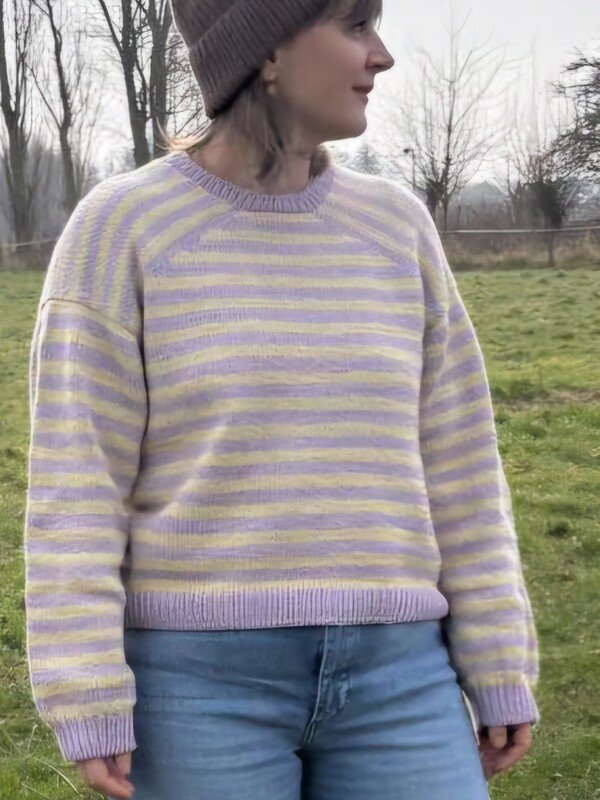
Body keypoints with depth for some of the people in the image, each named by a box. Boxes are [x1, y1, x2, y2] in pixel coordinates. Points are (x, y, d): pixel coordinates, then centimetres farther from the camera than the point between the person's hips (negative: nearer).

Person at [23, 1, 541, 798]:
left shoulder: (392, 228, 5)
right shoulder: (120, 231, -6)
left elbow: (451, 464, 6)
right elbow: (77, 479, -8)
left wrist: (501, 674, 6)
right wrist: (88, 706, -12)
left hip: (378, 678, 4)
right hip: (203, 680, -3)